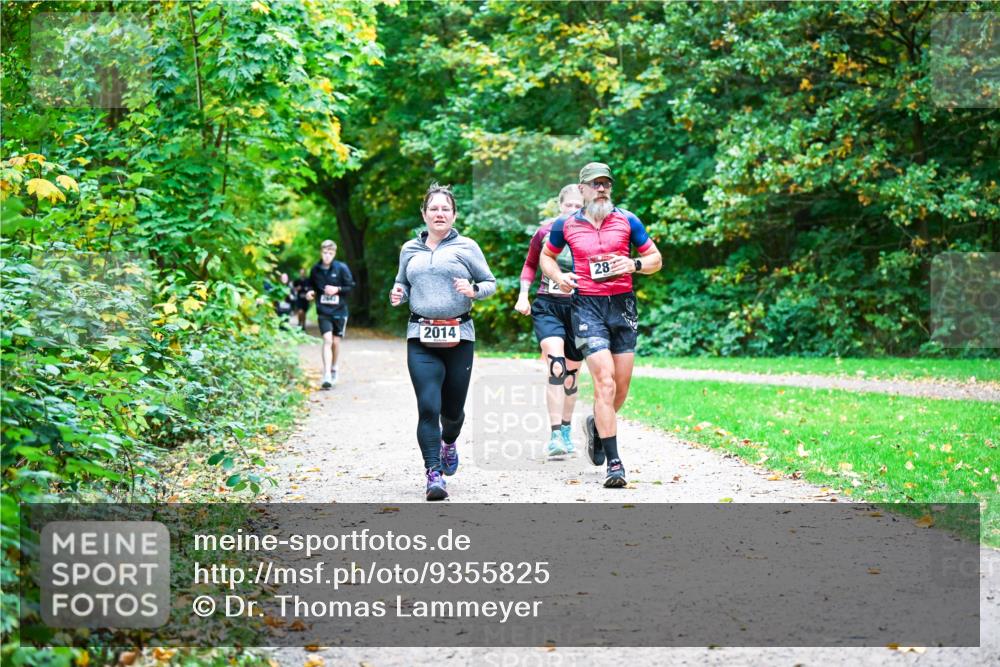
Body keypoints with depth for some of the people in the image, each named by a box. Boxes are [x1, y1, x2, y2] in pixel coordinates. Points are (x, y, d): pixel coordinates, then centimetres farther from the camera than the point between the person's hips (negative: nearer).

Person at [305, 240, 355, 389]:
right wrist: (310, 292, -5)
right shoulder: (315, 269, 0)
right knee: (327, 340, -13)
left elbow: (350, 286, -2)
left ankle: (334, 369, 33)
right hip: (323, 311, 0)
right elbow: (311, 284, 16)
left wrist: (337, 289, -17)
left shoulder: (341, 268, -7)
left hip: (339, 311, 0)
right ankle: (327, 376, -18)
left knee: (336, 342, 8)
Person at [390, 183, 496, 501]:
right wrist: (397, 295, 2)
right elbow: (402, 285, 25)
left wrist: (473, 291, -13)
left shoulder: (466, 247, 4)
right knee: (428, 406, -13)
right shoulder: (409, 250, 12)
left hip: (459, 337, -1)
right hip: (421, 338, 1)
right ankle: (433, 473, -10)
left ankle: (449, 442, 43)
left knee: (453, 408, 8)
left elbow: (490, 282, 8)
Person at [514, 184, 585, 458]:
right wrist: (523, 295, 8)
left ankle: (566, 430, 33)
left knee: (571, 373, 13)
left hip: (580, 309, 1)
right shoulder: (545, 232, 1)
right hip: (547, 306, -1)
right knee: (556, 366, -20)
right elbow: (530, 264, 17)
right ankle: (555, 435, -22)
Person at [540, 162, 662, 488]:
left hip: (623, 303, 2)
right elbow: (546, 256, 22)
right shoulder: (565, 225, 5)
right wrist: (559, 276, 1)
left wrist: (633, 265, -10)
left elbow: (656, 259, 11)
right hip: (587, 305, -2)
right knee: (605, 383, -15)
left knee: (621, 387, 5)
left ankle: (596, 425, 38)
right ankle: (614, 463, -13)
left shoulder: (627, 220, 5)